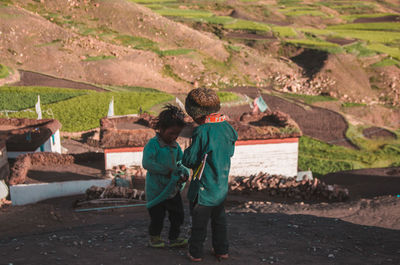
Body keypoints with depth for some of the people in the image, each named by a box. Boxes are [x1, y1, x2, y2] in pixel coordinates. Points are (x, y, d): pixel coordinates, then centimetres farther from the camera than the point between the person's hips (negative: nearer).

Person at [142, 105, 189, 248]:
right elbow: (147, 163, -27)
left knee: (178, 215, 11)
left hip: (173, 188, 7)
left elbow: (182, 162, 14)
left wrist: (184, 174, -9)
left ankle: (174, 239, 26)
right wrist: (167, 171, -25)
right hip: (156, 190, -6)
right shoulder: (153, 144, -16)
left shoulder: (176, 146, 6)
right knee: (157, 216, 5)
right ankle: (154, 238, 28)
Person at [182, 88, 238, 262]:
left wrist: (188, 152, 1)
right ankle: (222, 250, 31)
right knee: (219, 219, 21)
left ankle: (195, 253, 22)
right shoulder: (227, 127, -2)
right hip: (222, 185, 6)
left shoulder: (202, 131, -23)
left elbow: (190, 160, -19)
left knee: (199, 221, 10)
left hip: (204, 188, -6)